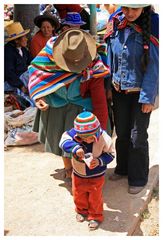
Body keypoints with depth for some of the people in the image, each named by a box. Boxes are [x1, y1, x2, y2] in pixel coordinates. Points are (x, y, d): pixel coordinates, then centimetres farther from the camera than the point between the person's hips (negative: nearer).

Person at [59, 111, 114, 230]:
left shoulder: (104, 138, -26)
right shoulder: (73, 134, -27)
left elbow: (110, 154, -14)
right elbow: (64, 141, -41)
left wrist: (99, 161, -31)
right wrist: (76, 148, -55)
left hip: (96, 176, -2)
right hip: (78, 174, 2)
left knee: (95, 197, 14)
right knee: (79, 195, 22)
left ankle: (95, 216, 39)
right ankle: (82, 210, 51)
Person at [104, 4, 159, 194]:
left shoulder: (152, 25, -16)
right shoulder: (115, 23, -3)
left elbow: (154, 65, -16)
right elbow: (110, 56, 5)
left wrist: (148, 97, -16)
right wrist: (109, 86, 1)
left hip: (141, 91, -4)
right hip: (118, 89, 4)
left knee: (137, 136, 5)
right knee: (121, 132, 17)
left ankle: (138, 178, 25)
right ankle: (122, 168, 39)